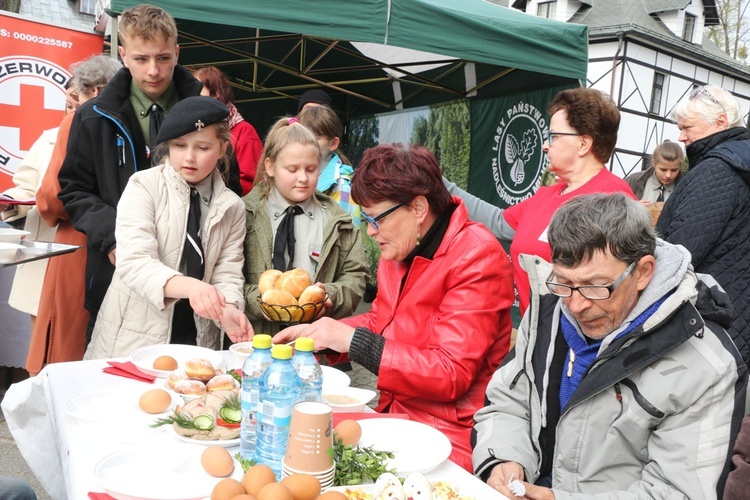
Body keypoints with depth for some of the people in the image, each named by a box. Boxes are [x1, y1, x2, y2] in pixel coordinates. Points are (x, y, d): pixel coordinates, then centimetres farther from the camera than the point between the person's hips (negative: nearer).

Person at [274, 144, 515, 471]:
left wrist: (352, 340, -22)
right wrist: (319, 333, 1)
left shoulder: (478, 258, -17)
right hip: (393, 410, 7)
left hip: (447, 433, -7)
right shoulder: (401, 246, 4)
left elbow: (451, 374, -21)